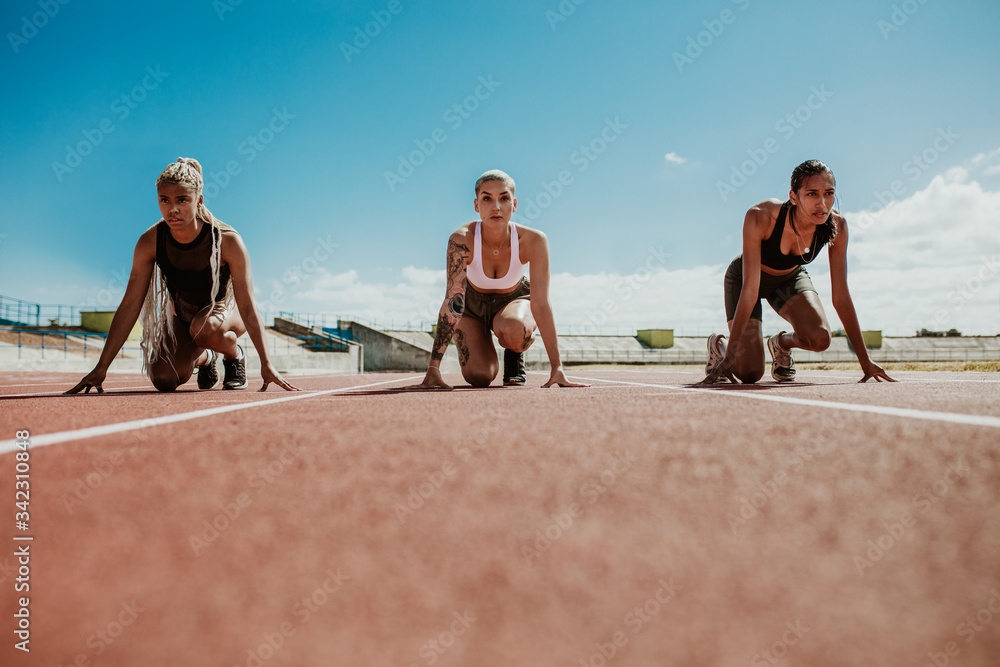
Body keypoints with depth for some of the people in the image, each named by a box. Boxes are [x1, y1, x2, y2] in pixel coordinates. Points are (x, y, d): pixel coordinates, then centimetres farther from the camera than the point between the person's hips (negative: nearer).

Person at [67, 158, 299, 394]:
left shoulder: (228, 241, -29)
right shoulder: (150, 242, -21)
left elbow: (247, 308, -28)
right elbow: (129, 306, -17)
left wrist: (266, 364, -31)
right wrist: (101, 367, -18)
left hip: (225, 307, -3)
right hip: (181, 314, 4)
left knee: (204, 328, -38)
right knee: (164, 379, -16)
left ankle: (235, 355, -3)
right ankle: (203, 357, 19)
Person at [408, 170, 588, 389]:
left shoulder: (534, 241, -31)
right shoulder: (462, 239, -33)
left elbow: (540, 304, -32)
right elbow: (453, 299, -37)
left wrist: (557, 368, -36)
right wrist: (433, 369, -43)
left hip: (514, 300, 0)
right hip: (472, 304, 1)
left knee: (512, 330, -37)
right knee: (479, 376, -19)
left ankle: (515, 355, 1)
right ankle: (484, 352, 19)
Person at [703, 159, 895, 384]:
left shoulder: (836, 225, -25)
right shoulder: (760, 216, -36)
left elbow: (841, 296, -18)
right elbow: (750, 289, -35)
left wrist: (865, 360, -17)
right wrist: (730, 355, -37)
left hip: (790, 278, 3)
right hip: (743, 278, -3)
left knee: (819, 338, -26)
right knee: (749, 374, -14)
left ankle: (781, 342, 10)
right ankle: (719, 344, 21)